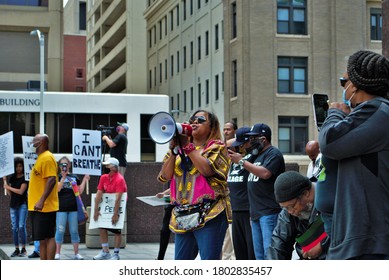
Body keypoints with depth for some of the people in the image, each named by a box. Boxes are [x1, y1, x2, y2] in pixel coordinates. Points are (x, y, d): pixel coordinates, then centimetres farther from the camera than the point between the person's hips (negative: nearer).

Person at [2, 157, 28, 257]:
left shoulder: (25, 178, -3)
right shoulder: (12, 178, 13)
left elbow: (21, 191, -12)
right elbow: (9, 193, 12)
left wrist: (9, 187, -4)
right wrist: (5, 181, 3)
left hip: (22, 204, -5)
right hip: (13, 204, 6)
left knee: (21, 226, -10)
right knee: (14, 227, 3)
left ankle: (23, 249, -6)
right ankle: (16, 249, 6)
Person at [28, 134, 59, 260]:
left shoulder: (47, 158, -12)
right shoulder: (41, 158, 19)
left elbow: (52, 180, -22)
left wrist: (41, 200, -27)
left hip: (45, 207, -10)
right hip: (38, 207, 10)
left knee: (47, 237, -9)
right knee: (42, 238, 10)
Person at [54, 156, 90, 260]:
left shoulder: (74, 177, 13)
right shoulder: (58, 177, 4)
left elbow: (80, 191, 12)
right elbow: (57, 189, -12)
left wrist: (84, 180, 6)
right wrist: (63, 177, -17)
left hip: (73, 207, 3)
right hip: (61, 207, -3)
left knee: (74, 231, 7)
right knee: (60, 231, -1)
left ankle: (76, 253, 12)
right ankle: (57, 253, 5)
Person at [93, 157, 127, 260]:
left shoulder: (119, 179, -23)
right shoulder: (104, 177, -4)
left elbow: (118, 198, -27)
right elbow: (99, 194, -4)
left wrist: (115, 214, -29)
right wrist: (96, 210, -6)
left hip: (118, 207, -6)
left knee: (117, 231, -3)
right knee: (102, 227, 4)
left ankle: (116, 254, 5)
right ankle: (105, 252, 12)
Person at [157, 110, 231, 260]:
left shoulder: (216, 147, 5)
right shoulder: (180, 149, 19)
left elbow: (207, 169, -15)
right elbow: (165, 176, 7)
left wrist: (187, 145, -8)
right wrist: (173, 149, -3)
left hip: (209, 215, -5)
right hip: (182, 216, 6)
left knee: (209, 259, -10)